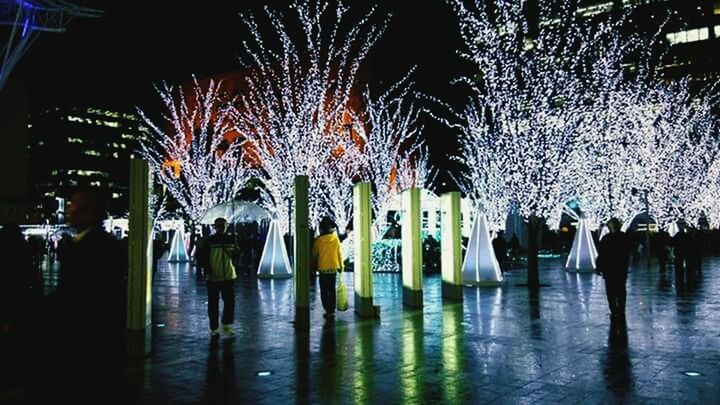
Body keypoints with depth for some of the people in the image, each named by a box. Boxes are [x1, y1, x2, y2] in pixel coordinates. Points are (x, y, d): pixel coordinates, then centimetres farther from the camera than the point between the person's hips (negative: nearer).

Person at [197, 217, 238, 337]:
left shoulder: (231, 240, 6)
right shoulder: (209, 241, -5)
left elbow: (234, 256, 17)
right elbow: (201, 257, -5)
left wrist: (236, 252, -6)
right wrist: (207, 269, -16)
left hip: (228, 276, 3)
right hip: (213, 277, -3)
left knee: (230, 302, 1)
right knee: (213, 304, 6)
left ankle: (227, 326, 14)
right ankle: (214, 329, 17)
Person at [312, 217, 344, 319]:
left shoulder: (318, 240, -10)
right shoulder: (336, 239, -7)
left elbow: (314, 255, -1)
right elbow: (339, 253, 0)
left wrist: (313, 267, 13)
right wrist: (341, 266, 12)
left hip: (322, 269, -2)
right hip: (333, 268, 2)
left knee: (324, 291, 6)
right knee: (332, 290, 13)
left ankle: (328, 311, -1)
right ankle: (332, 311, 13)